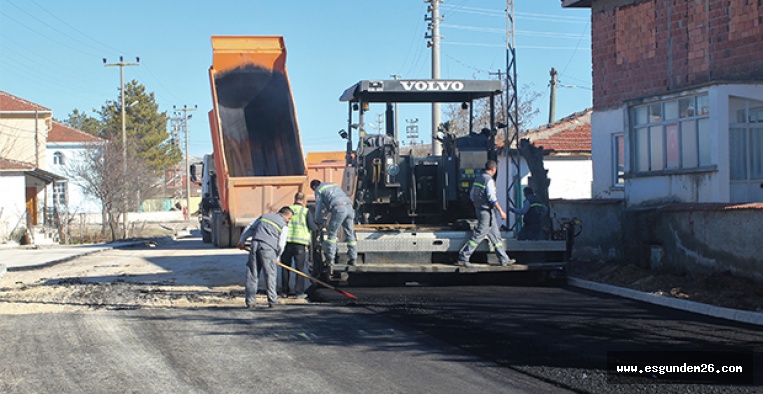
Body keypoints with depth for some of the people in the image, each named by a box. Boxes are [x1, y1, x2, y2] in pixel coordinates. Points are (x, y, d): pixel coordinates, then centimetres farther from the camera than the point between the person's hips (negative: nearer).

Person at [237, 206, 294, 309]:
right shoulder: (284, 226, 8)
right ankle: (272, 301, 3)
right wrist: (277, 257, 19)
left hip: (255, 246, 4)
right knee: (270, 274, 4)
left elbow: (249, 228, 25)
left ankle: (250, 302, 4)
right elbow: (281, 244, 3)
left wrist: (241, 241, 31)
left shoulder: (264, 216, 24)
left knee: (251, 274, 6)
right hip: (268, 249, -4)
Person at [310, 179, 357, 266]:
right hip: (349, 206, 6)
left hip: (339, 209, -6)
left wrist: (318, 222, 25)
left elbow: (318, 207, 13)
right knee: (350, 234, 9)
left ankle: (330, 258, -2)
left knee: (332, 233, 1)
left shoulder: (319, 190, 15)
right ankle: (352, 258, 8)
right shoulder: (334, 185, 35)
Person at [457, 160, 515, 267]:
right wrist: (501, 211, -14)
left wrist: (477, 207, 28)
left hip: (479, 209, 10)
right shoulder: (489, 180, -15)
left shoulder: (478, 178, 12)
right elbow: (492, 198, -20)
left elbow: (472, 194, 18)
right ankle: (463, 258, -7)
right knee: (478, 235, -7)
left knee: (495, 235, 13)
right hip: (487, 211, -10)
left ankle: (504, 259, 17)